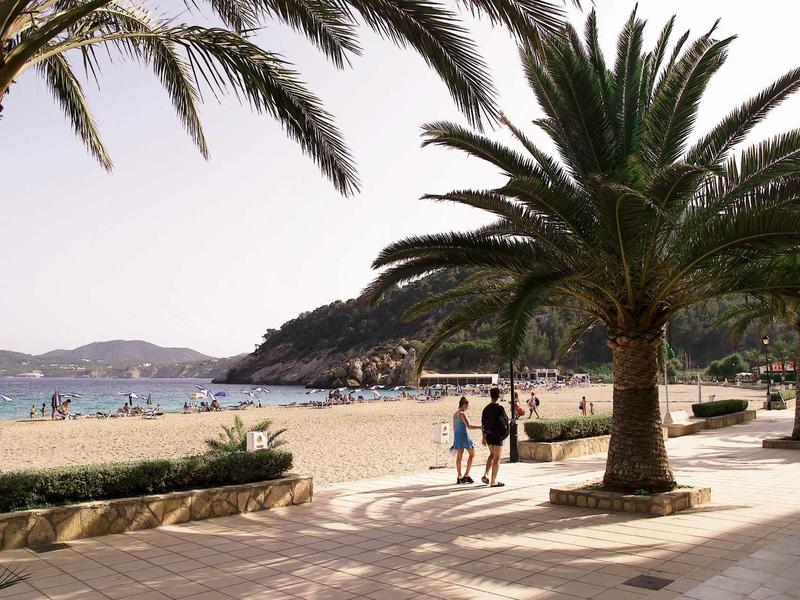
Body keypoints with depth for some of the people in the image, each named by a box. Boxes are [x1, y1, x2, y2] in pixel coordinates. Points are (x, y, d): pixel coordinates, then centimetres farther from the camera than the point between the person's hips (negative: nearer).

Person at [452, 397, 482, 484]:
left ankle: (459, 477, 8)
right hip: (464, 435, -8)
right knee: (472, 454, 6)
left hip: (457, 435, 8)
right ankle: (466, 475, 3)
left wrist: (455, 439, 23)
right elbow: (468, 426, -23)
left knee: (459, 456, 8)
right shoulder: (462, 414, -14)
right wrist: (480, 427, -23)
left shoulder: (455, 414, 12)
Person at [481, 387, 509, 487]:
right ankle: (493, 481, 5)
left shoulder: (486, 408, 4)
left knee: (492, 455, 24)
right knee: (496, 458, 2)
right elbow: (505, 421, -12)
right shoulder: (499, 408, -16)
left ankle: (486, 475, 14)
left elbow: (483, 424, 8)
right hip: (498, 435, -6)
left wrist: (484, 437, 15)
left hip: (489, 435, 6)